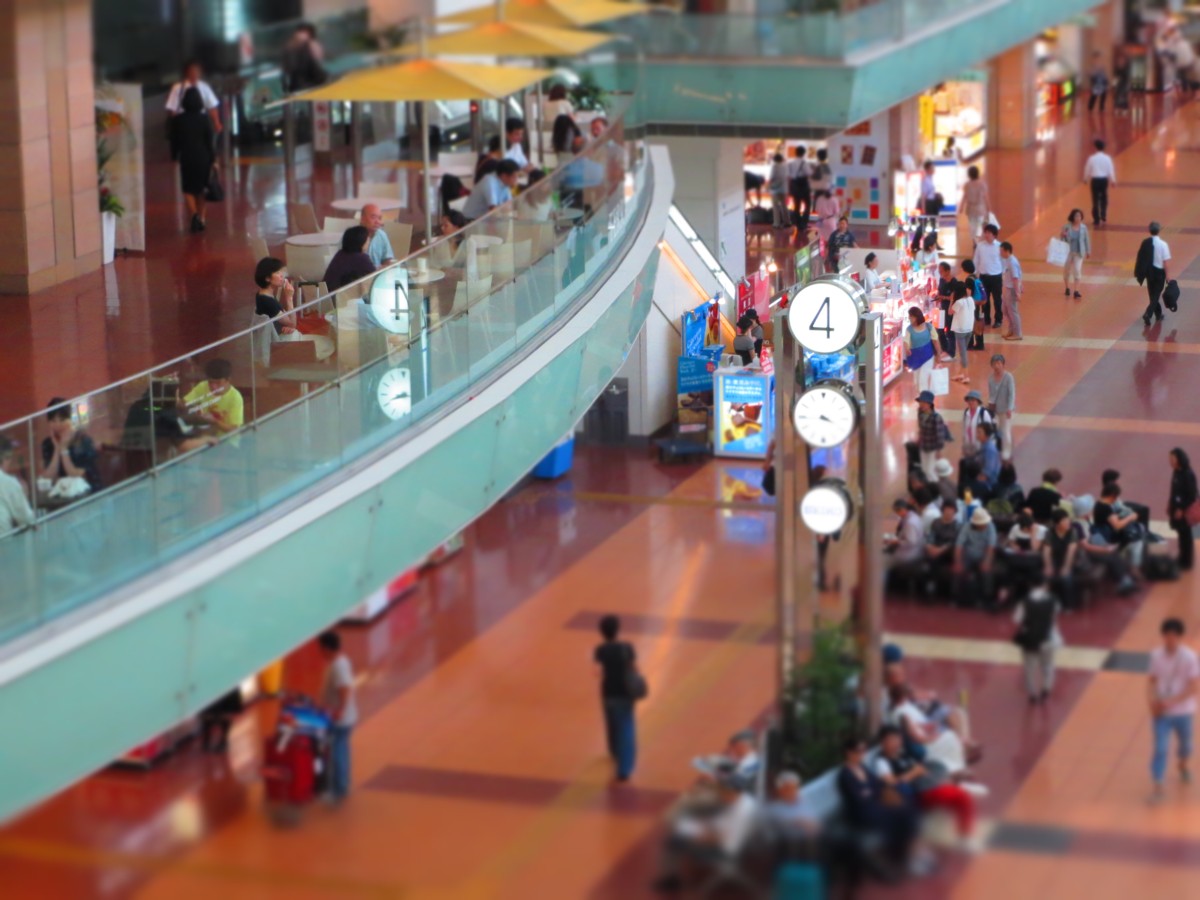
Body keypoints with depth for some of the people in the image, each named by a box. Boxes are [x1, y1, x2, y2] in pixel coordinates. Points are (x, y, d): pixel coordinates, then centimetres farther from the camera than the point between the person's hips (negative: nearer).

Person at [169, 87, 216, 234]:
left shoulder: (177, 120, -7)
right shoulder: (204, 119, -8)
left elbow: (174, 141, 1)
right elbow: (210, 141, -6)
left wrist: (174, 156, 14)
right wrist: (213, 159, 2)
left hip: (186, 158, 0)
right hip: (203, 158, 0)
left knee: (189, 190, 8)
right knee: (202, 189, 13)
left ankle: (194, 214, -16)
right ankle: (201, 220, 15)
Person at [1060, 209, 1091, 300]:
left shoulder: (1083, 228, -8)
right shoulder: (1067, 227, -12)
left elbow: (1087, 239, 3)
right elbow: (1062, 239, -5)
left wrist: (1088, 251, 9)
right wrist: (1063, 236, -28)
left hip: (1079, 253, 0)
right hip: (1068, 252, 0)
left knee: (1077, 270, -10)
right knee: (1067, 270, 15)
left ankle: (1076, 292, -8)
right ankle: (1067, 288, 38)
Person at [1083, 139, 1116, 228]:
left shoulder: (1092, 158, -9)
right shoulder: (1107, 158, -6)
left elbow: (1087, 170, 1)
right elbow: (1111, 170, -6)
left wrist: (1086, 179, 18)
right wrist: (1113, 180, 1)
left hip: (1095, 180, -2)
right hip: (1104, 179, 2)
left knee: (1095, 200, 3)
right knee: (1104, 198, 22)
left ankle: (1096, 220, 3)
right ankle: (1103, 216, 25)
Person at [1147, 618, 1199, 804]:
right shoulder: (1156, 655, -8)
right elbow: (1153, 681, 1)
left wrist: (1171, 702, -26)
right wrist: (1152, 700, -16)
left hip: (1183, 711, 0)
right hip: (1161, 712, 0)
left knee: (1184, 743, 22)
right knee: (1160, 748, -6)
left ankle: (1183, 766, 53)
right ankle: (1157, 787, 0)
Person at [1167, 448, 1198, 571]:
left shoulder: (1188, 474, -21)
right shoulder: (1176, 472, 3)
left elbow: (1192, 494, -19)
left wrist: (1182, 510, -17)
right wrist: (1170, 505, 12)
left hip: (1184, 510, -8)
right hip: (1177, 507, 8)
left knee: (1185, 535, 3)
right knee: (1180, 534, 16)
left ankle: (1187, 562, 14)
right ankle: (1182, 559, 27)